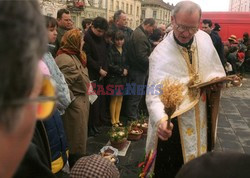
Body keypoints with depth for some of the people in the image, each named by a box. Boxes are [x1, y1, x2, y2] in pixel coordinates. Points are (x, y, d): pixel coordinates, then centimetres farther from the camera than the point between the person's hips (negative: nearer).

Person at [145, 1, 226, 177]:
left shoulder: (205, 38, -4)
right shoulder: (160, 53, -21)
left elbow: (218, 71, 11)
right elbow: (154, 93, -30)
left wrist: (216, 81, -12)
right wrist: (161, 119, -48)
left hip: (202, 116, 5)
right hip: (174, 121, -4)